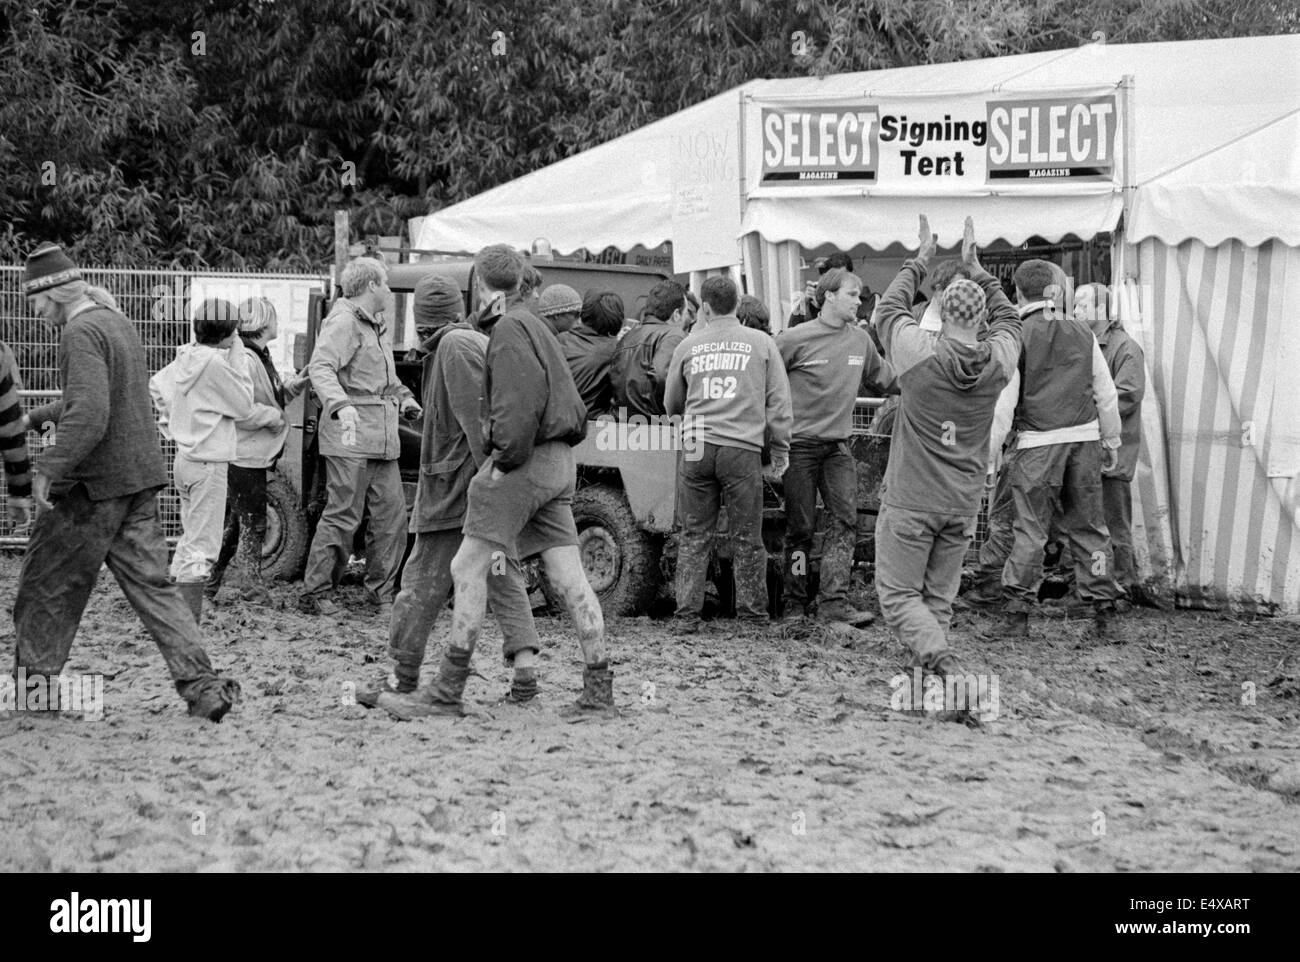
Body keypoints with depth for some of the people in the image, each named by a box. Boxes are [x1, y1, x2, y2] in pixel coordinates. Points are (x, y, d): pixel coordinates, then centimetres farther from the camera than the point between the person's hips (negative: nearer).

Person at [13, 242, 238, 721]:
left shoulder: (81, 333, -15)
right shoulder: (119, 323, 14)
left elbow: (89, 415, -27)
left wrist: (49, 468, -25)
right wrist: (37, 416, 32)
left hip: (92, 484, -8)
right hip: (140, 477, 9)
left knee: (47, 587, 7)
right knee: (150, 583, 7)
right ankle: (201, 685, -2)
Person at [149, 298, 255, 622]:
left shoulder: (185, 358, 6)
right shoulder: (215, 363, -18)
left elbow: (157, 386, 20)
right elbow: (244, 407, -9)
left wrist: (170, 425, 21)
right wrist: (238, 357, -6)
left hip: (185, 458, 9)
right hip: (209, 462, -9)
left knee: (190, 538, 20)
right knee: (202, 546, -7)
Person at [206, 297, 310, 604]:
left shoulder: (261, 357, 14)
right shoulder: (244, 360, -19)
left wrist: (291, 387, 9)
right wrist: (273, 417, -19)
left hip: (255, 455, 10)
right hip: (243, 455, -10)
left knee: (234, 523, 16)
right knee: (252, 525, -4)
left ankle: (208, 587, 24)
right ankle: (255, 591, 1)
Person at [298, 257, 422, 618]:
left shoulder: (376, 327, 23)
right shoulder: (344, 322, -9)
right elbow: (320, 367, -24)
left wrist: (403, 398, 21)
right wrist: (340, 405, -39)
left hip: (382, 439, 9)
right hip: (350, 437, -9)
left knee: (392, 514, 5)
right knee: (342, 517, -7)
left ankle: (382, 592, 14)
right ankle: (314, 594, 1)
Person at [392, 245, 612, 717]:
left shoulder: (509, 329, -9)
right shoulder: (537, 326, 21)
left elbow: (521, 402, -22)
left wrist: (504, 459, -18)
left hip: (523, 462, -9)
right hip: (558, 462, 9)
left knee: (469, 569, -5)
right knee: (568, 578, 5)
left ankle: (449, 690, -4)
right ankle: (599, 690, 2)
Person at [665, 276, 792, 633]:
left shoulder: (688, 346, 9)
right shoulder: (761, 343, 5)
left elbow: (671, 404, 21)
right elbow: (778, 402, 5)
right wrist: (781, 450, 12)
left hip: (696, 447, 1)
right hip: (742, 448, -1)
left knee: (693, 537, 7)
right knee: (746, 538, 6)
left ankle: (687, 614, 5)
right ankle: (753, 614, 9)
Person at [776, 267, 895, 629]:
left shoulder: (860, 341, 8)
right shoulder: (795, 339, -8)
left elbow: (886, 377, 23)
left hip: (838, 445, 4)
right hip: (800, 443, -4)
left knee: (845, 521, -9)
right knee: (801, 527, 1)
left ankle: (834, 602, -12)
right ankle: (795, 602, 12)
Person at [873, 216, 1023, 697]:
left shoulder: (919, 352, -16)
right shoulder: (999, 360, -6)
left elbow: (890, 308, 3)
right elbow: (1008, 318, 16)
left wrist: (921, 259, 14)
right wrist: (975, 266, 20)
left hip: (909, 500, -4)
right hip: (963, 504, 4)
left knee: (899, 593, 0)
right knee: (939, 596, 14)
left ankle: (940, 660, -21)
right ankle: (927, 667, 10)